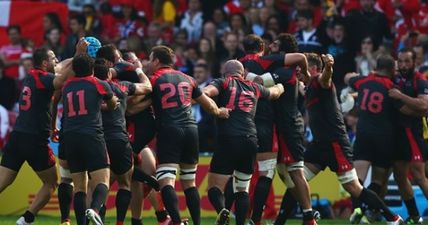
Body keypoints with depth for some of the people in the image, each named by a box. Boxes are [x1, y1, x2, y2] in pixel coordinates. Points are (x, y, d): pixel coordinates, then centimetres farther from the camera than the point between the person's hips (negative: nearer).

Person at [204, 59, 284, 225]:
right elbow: (275, 92, 42)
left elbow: (206, 92, -14)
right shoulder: (253, 87, 21)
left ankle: (222, 211, -31)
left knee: (214, 186, -1)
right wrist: (280, 86, 62)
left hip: (228, 140, -4)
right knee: (242, 189, 17)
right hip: (251, 141, 4)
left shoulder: (223, 82, 9)